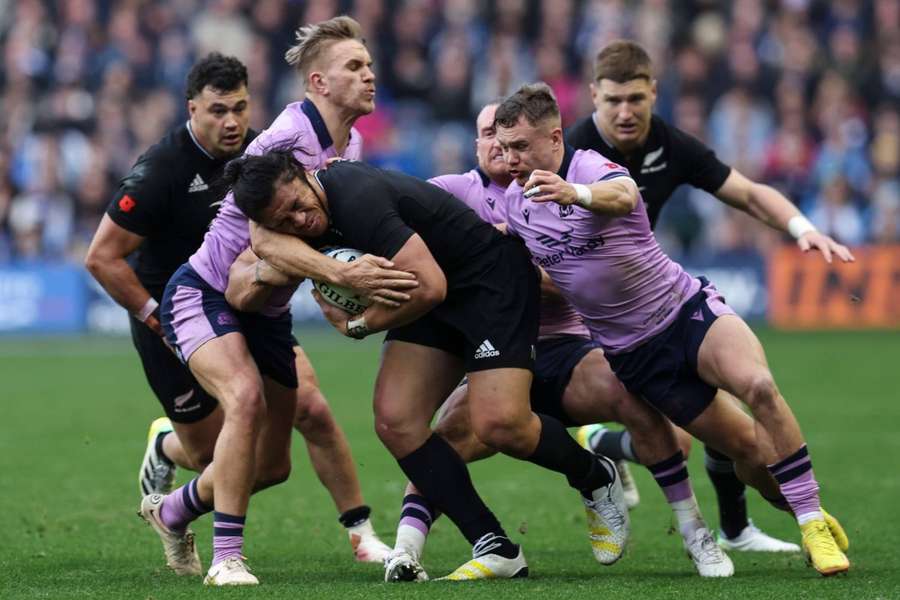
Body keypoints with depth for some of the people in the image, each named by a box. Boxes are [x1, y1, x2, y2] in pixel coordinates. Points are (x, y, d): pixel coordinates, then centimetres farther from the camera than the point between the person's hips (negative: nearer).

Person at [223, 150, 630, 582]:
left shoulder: (357, 200, -31)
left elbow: (429, 286, -32)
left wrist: (359, 325, -20)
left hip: (491, 276, -9)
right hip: (436, 302, 9)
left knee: (499, 424, -21)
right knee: (395, 422, -7)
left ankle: (596, 478, 11)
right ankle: (495, 550, -2)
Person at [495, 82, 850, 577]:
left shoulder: (591, 168, -17)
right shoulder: (514, 202, 2)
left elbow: (623, 195, -46)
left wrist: (577, 194, -64)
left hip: (688, 309, -5)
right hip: (633, 353, 5)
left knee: (759, 387, -30)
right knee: (749, 450, -2)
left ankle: (814, 522, -22)